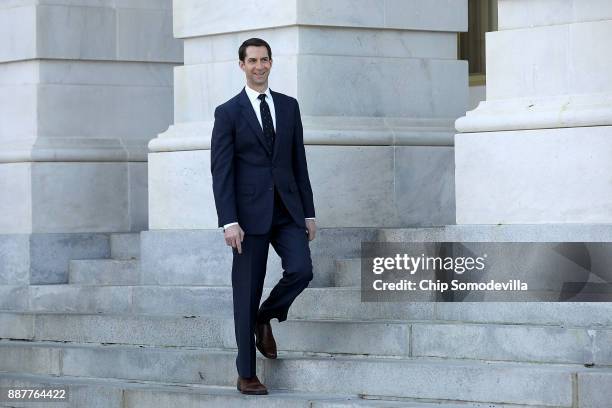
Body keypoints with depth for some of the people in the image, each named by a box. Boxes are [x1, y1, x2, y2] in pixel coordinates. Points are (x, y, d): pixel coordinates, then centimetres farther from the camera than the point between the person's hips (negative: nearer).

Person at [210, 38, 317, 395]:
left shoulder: (289, 106, 10)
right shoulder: (228, 112, -1)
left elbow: (299, 162, 12)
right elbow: (221, 170, -5)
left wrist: (309, 213, 9)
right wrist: (229, 222, -13)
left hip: (288, 209, 3)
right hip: (251, 212, -3)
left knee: (301, 270, -16)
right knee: (247, 292, 0)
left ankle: (266, 316, 15)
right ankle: (247, 374, 9)